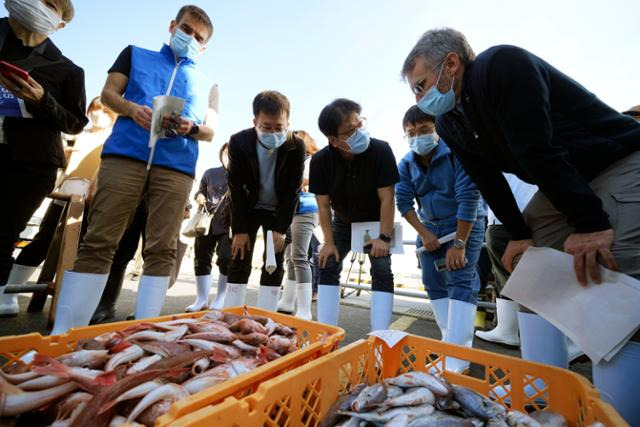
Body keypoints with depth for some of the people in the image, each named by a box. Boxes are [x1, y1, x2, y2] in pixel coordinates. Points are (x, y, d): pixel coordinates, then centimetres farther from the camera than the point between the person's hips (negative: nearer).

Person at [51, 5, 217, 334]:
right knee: (98, 240, -5)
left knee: (161, 249, -5)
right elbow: (108, 93, 16)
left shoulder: (205, 84, 23)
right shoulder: (136, 54, 24)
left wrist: (191, 127, -7)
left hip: (176, 166, 1)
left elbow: (210, 131, 15)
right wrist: (131, 108, -6)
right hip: (125, 154, 0)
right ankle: (63, 330, 3)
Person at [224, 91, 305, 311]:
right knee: (240, 260, -1)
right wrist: (239, 229, -15)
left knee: (274, 263, -2)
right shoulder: (239, 142, -20)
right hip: (248, 208, 1)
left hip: (279, 210, 0)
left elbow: (292, 191, -17)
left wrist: (281, 229, -18)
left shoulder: (297, 146, -22)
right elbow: (236, 188, -16)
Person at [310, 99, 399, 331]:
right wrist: (329, 242, -14)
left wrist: (384, 237, -23)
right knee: (327, 266, -2)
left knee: (382, 271, -12)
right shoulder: (320, 161, -22)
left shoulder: (381, 151, -27)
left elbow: (386, 198, -23)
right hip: (343, 222, 2)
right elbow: (323, 205, -14)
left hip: (376, 222, -2)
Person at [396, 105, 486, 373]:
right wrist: (424, 234, -10)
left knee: (460, 281, -13)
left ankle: (457, 358, -8)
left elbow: (468, 198, -23)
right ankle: (451, 341, 18)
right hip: (429, 227, 5)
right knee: (434, 283, 4)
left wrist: (459, 244, -23)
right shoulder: (406, 164, -4)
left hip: (465, 225, -5)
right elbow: (404, 202, -4)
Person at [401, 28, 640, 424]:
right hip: (559, 184, 8)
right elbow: (488, 180, 0)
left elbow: (540, 150, -29)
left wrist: (588, 222, -28)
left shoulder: (504, 65, -23)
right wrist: (519, 234, -4)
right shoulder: (449, 123, 1)